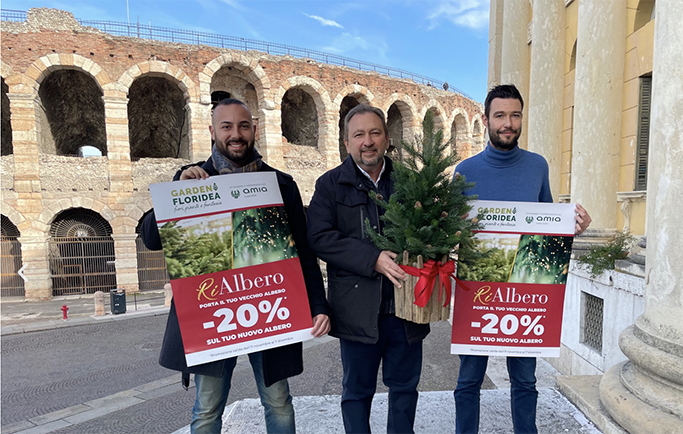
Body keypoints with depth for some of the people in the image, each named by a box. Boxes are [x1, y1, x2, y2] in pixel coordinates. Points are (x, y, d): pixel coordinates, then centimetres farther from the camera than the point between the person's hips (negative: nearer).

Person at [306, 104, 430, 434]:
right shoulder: (331, 184, -1)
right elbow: (319, 237, -13)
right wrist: (373, 259, -22)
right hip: (359, 310, -2)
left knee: (405, 385, 19)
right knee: (357, 389, 15)